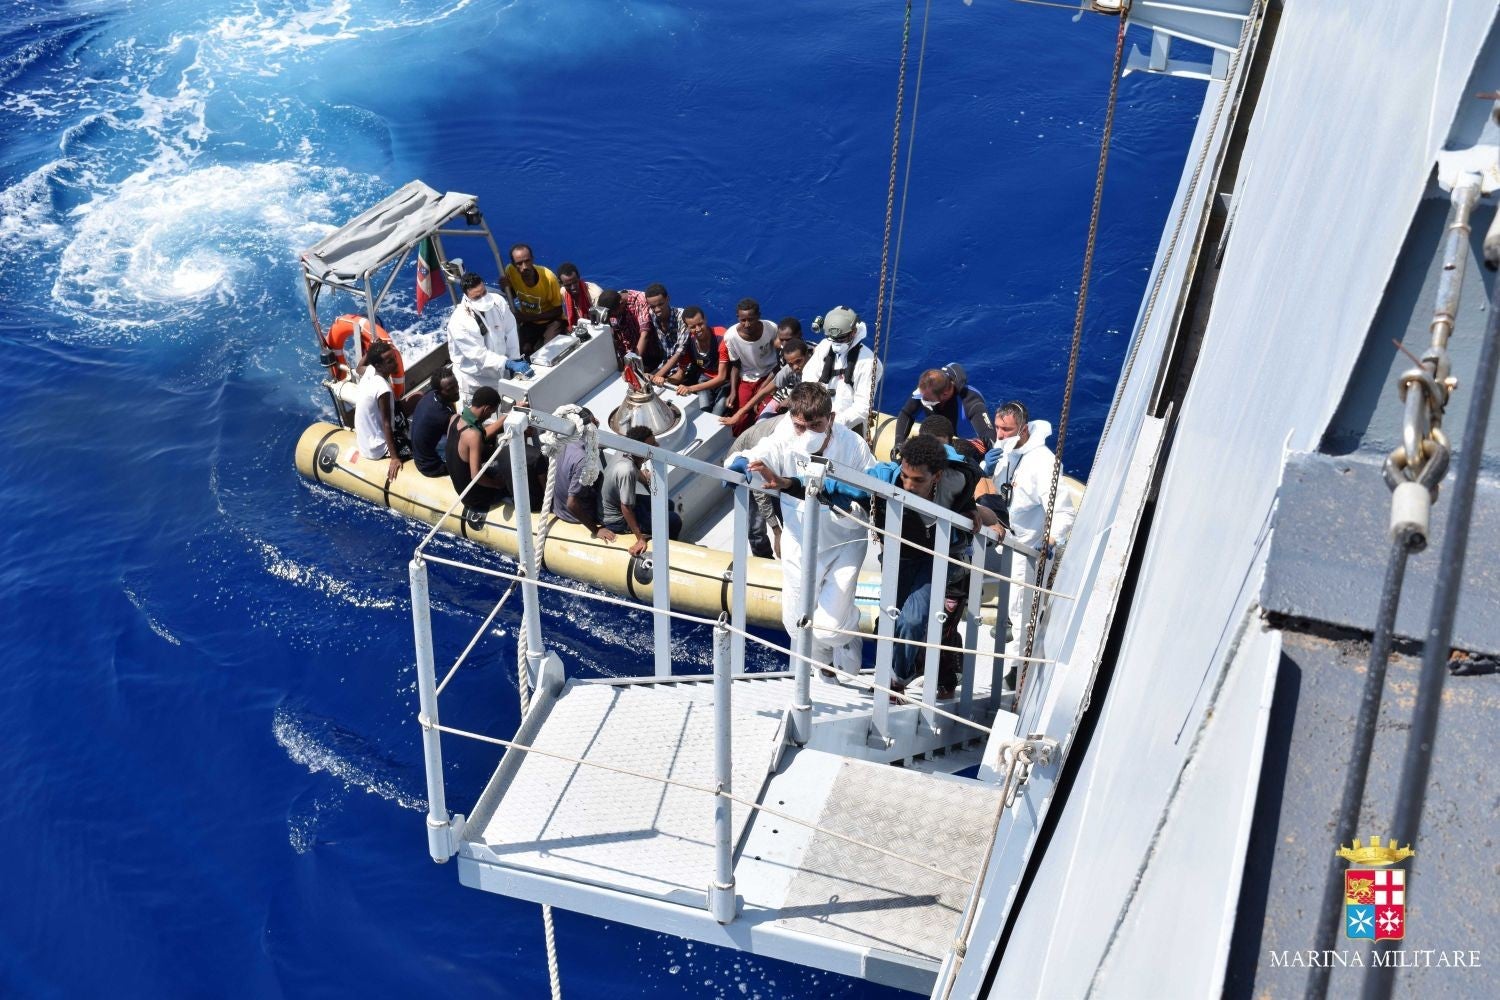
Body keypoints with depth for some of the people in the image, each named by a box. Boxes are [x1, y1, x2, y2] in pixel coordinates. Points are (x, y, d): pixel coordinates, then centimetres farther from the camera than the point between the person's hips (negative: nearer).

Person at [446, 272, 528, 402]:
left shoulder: (497, 301, -11)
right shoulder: (459, 321, -25)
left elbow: (510, 331, -4)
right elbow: (479, 354, -26)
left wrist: (515, 360, -11)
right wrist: (509, 364, -36)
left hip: (501, 371, 5)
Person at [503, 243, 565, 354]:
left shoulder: (549, 277, -27)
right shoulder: (510, 272, -18)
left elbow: (558, 311, -15)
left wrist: (530, 317, -24)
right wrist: (505, 288, -19)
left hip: (550, 321, -3)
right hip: (529, 322, 3)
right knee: (523, 350, -19)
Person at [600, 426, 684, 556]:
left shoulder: (624, 453, -12)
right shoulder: (627, 471, -38)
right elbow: (626, 509, -31)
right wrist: (640, 539, -28)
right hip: (617, 521, -9)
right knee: (674, 521, -7)